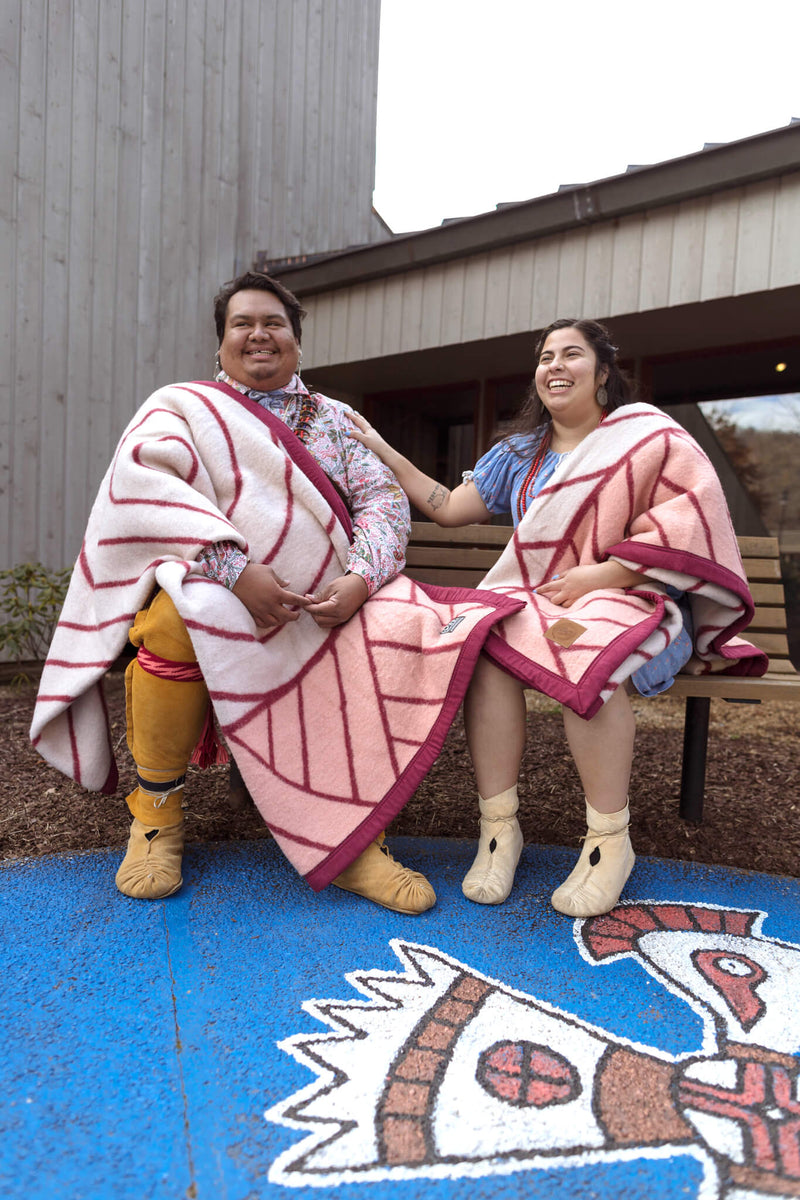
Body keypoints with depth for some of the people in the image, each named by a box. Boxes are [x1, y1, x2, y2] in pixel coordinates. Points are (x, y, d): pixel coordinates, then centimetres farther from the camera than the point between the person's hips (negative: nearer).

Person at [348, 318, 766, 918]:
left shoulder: (648, 433, 7)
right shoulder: (519, 453, 22)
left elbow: (689, 519, -5)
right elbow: (449, 508, 23)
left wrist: (605, 573, -16)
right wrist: (382, 452, 21)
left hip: (631, 600, -3)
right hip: (534, 597, 4)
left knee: (585, 647, -38)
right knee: (487, 642, -31)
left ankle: (610, 839, -24)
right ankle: (499, 827, -24)